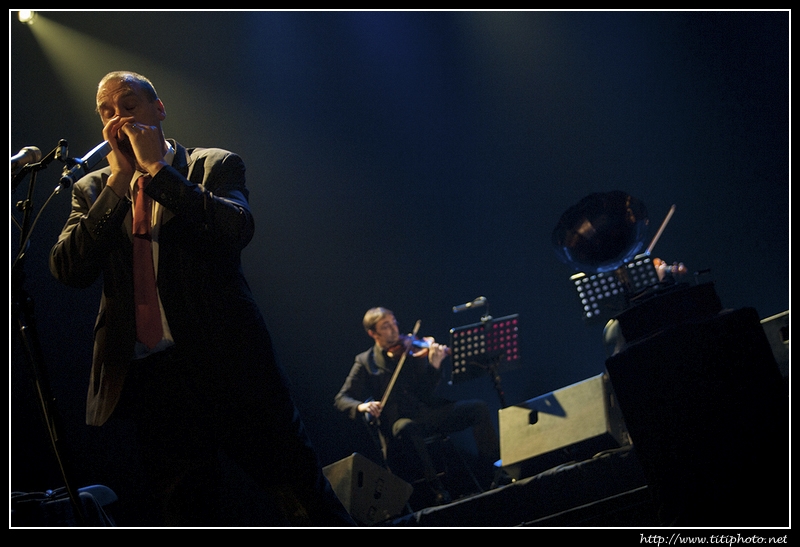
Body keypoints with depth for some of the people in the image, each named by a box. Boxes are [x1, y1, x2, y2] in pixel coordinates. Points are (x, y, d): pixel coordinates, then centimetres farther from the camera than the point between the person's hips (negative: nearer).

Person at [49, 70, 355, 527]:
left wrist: (157, 168, -10)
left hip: (228, 361, -3)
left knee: (300, 490, -1)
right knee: (185, 514, 11)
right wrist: (119, 180, -5)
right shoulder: (94, 190, 14)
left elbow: (238, 228, -14)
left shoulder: (215, 166, 6)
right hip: (149, 375, 3)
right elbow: (68, 268, -2)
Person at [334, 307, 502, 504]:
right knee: (406, 428, -39)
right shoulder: (366, 362, 6)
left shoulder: (412, 348, 8)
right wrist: (361, 406, -20)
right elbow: (341, 399, 2)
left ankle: (490, 475, -7)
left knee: (478, 407, -15)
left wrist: (435, 365, -20)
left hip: (429, 411, 3)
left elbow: (428, 391, 1)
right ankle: (436, 487, -25)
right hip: (400, 420, -3)